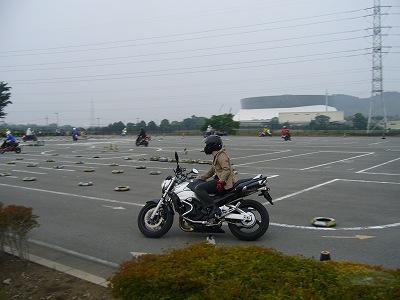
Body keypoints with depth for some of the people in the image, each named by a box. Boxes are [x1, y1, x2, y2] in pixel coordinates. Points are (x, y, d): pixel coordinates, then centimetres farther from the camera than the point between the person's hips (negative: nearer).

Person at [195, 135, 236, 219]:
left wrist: (221, 181, -30)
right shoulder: (216, 156, 23)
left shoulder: (221, 156, -10)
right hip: (220, 179, 11)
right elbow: (211, 171, 29)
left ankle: (213, 208, -26)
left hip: (224, 182, -11)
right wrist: (200, 178, 26)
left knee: (199, 188, -19)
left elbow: (227, 170, -22)